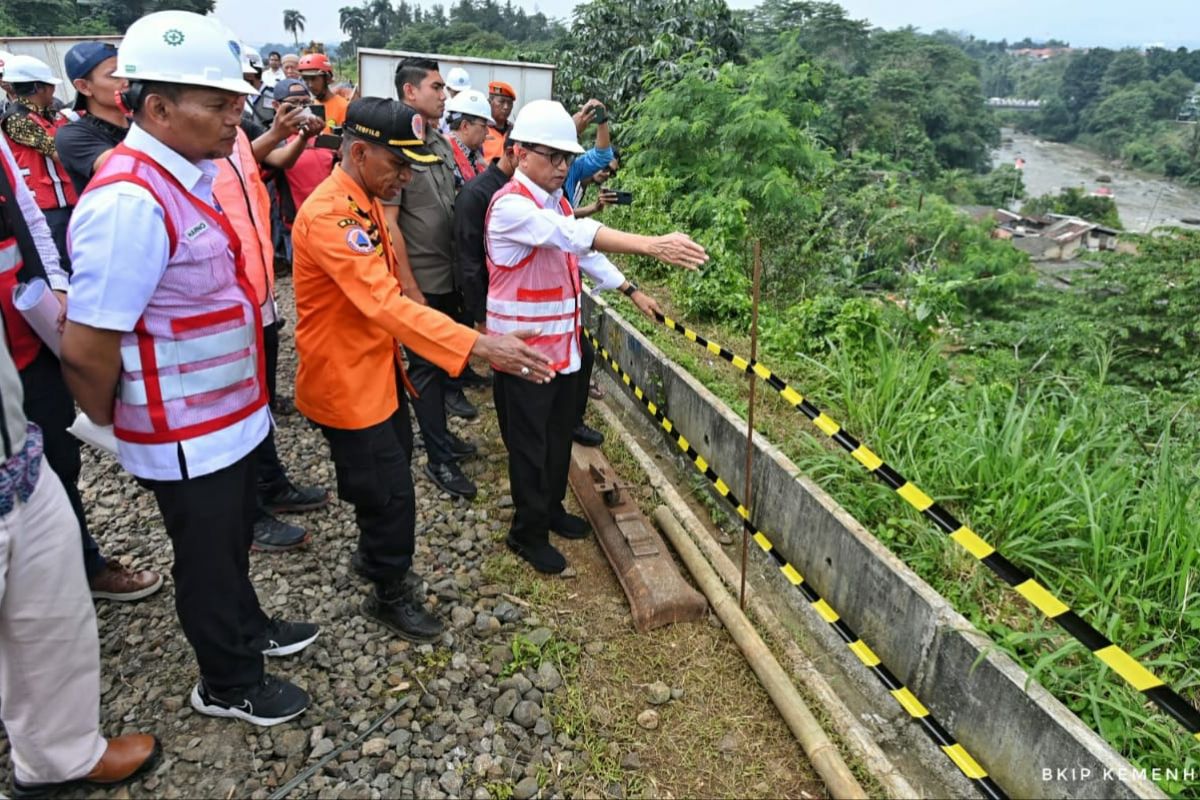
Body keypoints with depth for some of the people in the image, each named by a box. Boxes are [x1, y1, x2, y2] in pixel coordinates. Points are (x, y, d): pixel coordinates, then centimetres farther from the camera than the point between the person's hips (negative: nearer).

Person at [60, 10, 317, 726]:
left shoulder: (185, 175, 4)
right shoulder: (130, 200, -27)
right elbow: (86, 348, -25)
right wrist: (116, 427, -9)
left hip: (228, 415, 8)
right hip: (186, 437, -8)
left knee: (234, 538, 26)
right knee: (207, 556, 12)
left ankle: (249, 631, 50)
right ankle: (228, 685, 35)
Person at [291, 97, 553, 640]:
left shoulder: (367, 202, 7)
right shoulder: (329, 216, -26)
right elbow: (385, 304, -37)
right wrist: (477, 345, -45)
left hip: (378, 368, 9)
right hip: (345, 381, -9)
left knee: (392, 470, 22)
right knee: (389, 491, 2)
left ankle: (373, 555, 45)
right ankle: (390, 593, 25)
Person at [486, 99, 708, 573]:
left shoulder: (555, 201, 9)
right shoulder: (511, 206, -21)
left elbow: (584, 249, 21)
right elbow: (576, 235, -37)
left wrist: (631, 290, 15)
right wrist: (651, 245, -46)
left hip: (563, 344, 8)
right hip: (524, 350, -8)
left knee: (559, 435, 20)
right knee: (530, 444, 6)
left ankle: (551, 510, 41)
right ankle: (527, 533, 24)